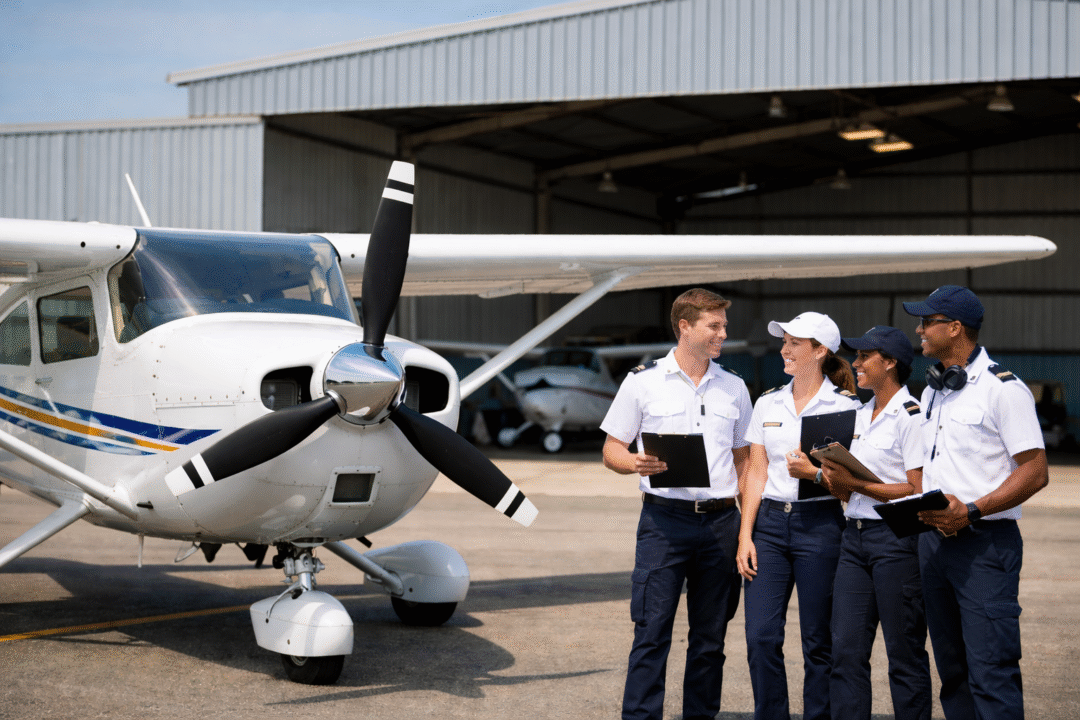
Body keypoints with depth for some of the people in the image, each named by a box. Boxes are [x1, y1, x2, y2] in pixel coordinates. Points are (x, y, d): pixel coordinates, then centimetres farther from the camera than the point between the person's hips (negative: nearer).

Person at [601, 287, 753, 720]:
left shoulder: (733, 388, 13)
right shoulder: (643, 381, 3)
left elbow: (743, 459, 17)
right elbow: (612, 449, 5)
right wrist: (637, 464, -18)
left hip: (721, 521, 4)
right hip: (665, 519, -3)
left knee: (710, 637, 8)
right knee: (651, 632, -7)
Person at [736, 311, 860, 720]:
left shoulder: (845, 406, -1)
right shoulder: (767, 404, 11)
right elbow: (755, 473, 10)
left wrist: (814, 472, -18)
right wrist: (745, 535, 2)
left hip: (820, 525, -4)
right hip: (769, 522, 4)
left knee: (819, 641, 1)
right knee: (761, 637, -2)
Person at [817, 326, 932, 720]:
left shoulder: (911, 416, -9)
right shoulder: (861, 414, 17)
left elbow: (918, 492, -16)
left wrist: (857, 484, -16)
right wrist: (835, 481, -1)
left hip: (897, 539, -8)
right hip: (855, 536, 8)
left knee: (904, 653, 0)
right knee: (846, 648, 3)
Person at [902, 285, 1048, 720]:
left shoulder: (1003, 388, -9)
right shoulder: (932, 391, 17)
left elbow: (1035, 472, -13)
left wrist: (971, 511, -20)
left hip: (985, 542, -8)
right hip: (933, 537, 8)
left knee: (991, 673, -11)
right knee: (952, 668, 12)